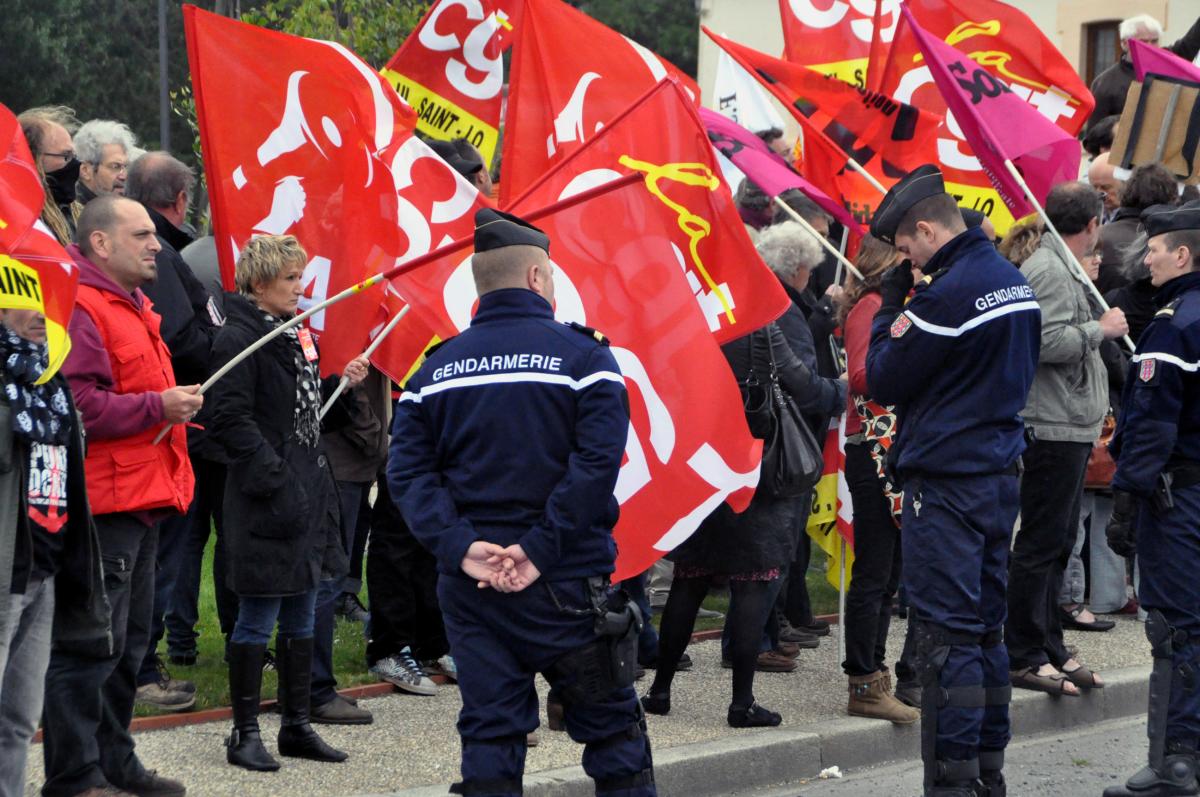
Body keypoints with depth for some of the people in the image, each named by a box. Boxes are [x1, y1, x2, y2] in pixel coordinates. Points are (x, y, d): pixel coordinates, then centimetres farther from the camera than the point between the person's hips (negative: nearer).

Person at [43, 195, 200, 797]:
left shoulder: (132, 307, 20)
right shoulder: (80, 307, -16)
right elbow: (78, 405, -25)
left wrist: (178, 404, 21)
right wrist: (157, 406, -22)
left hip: (141, 499, 11)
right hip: (103, 502, -11)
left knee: (128, 640, 17)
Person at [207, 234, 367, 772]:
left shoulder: (294, 333, 15)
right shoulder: (239, 338, -13)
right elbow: (232, 420, -18)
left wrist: (340, 383, 7)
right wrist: (273, 475, -21)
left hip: (308, 492, 9)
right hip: (268, 499, -9)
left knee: (301, 616, 13)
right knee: (258, 618, -3)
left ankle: (296, 726, 21)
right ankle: (245, 734, 5)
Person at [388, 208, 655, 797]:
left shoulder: (438, 367, 6)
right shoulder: (581, 354, -5)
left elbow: (408, 468, -3)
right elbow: (597, 462, -17)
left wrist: (461, 547, -12)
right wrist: (541, 550, -17)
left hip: (469, 589, 3)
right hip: (565, 585, -3)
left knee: (489, 738, 6)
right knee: (612, 731, 8)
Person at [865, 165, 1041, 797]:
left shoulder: (949, 293, -18)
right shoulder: (1013, 281, 11)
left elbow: (883, 381, -10)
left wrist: (890, 307, 1)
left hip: (946, 482, -9)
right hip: (1000, 473, 9)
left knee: (945, 633, -6)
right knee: (985, 627, 15)